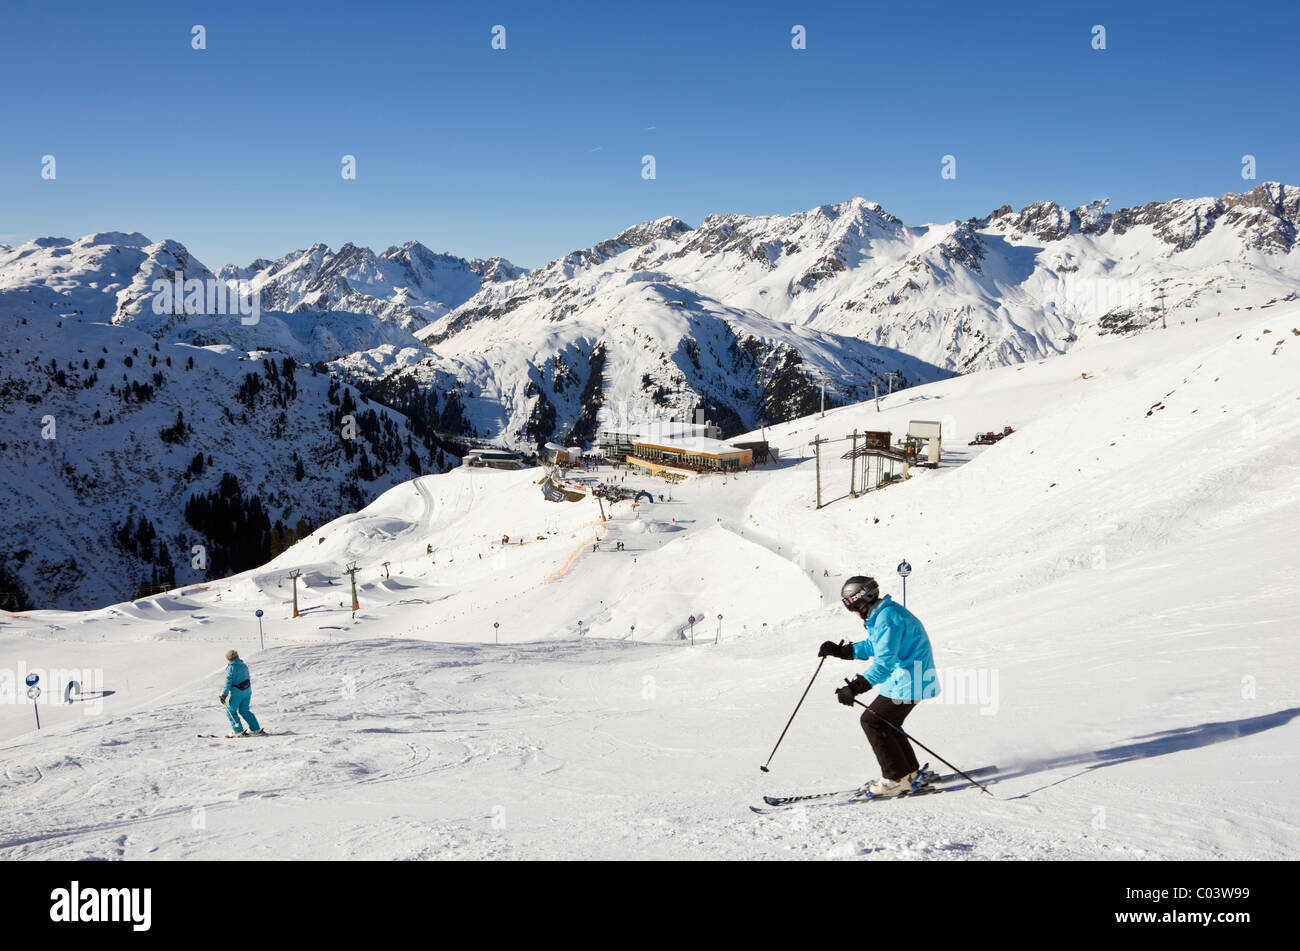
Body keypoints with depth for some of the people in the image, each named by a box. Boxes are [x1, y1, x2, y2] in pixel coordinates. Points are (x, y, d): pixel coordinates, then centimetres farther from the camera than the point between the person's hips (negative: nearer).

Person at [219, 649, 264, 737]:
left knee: (231, 711, 7)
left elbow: (228, 682, -13)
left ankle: (239, 731, 2)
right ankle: (256, 729, 12)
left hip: (236, 693, -7)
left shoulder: (231, 668, -10)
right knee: (244, 710, 17)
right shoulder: (244, 666, 10)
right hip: (247, 691, 7)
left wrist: (223, 695, -9)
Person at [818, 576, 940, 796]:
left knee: (872, 721, -6)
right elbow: (872, 647, 25)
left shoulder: (887, 619, -22)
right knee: (885, 722, 17)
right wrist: (840, 651, 16)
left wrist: (857, 686, -34)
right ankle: (911, 772, 24)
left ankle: (898, 778, -1)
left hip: (907, 683, -11)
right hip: (908, 679, 11)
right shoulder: (882, 614, 12)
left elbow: (884, 662, -29)